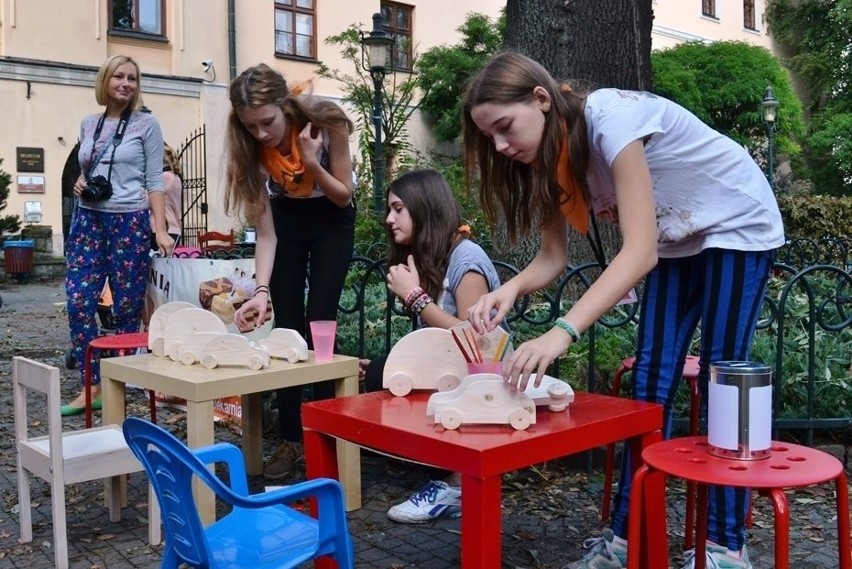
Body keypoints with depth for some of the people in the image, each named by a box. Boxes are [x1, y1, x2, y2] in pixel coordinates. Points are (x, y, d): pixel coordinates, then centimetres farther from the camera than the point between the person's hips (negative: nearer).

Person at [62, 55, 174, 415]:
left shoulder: (146, 124, 1)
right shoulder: (88, 124, 13)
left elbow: (154, 180, -2)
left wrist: (160, 230, -10)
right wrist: (79, 184, 0)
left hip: (129, 221, -4)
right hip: (87, 220, 4)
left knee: (126, 308, -1)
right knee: (78, 303, -5)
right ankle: (92, 387, 3)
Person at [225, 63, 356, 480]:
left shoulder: (327, 123, -31)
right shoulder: (251, 145, -25)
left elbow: (344, 196, -18)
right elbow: (265, 230, -23)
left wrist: (311, 162, -36)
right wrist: (261, 290, -35)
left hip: (331, 218, -2)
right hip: (287, 218, 2)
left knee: (318, 324, -8)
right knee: (287, 326, -3)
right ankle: (291, 438, 7)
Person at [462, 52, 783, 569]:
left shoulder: (610, 119, -34)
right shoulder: (550, 155, -9)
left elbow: (639, 251, -41)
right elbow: (553, 256, -11)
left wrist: (561, 332, -51)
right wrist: (511, 289, -33)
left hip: (739, 226, -7)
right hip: (676, 243, 7)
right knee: (652, 383, 1)